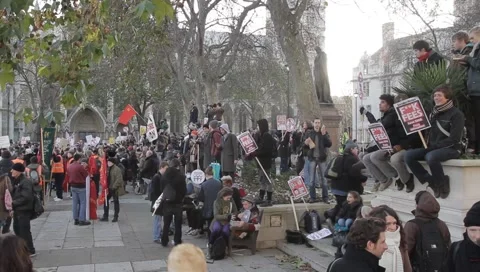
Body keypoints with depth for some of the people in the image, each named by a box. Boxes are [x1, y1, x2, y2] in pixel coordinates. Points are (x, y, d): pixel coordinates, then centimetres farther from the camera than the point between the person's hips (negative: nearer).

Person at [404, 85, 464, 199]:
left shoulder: (456, 114, -7)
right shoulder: (434, 113, 14)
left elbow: (454, 139, -15)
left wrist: (434, 146, -19)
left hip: (451, 149, -7)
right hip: (433, 148, 7)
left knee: (431, 157, -38)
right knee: (408, 155, -14)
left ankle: (442, 183, -11)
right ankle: (432, 181, -7)